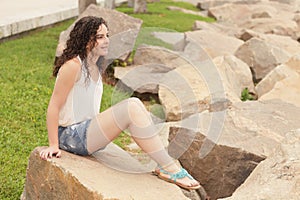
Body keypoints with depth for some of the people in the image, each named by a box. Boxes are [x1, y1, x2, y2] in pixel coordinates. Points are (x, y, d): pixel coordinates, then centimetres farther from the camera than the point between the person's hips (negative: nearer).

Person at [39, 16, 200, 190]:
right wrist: (53, 145, -16)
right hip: (71, 136, -9)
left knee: (136, 104, -7)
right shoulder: (73, 65, -15)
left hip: (87, 131, 9)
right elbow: (54, 106, -15)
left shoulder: (97, 69, 12)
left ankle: (164, 165, -13)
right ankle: (170, 169, -20)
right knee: (132, 107, -23)